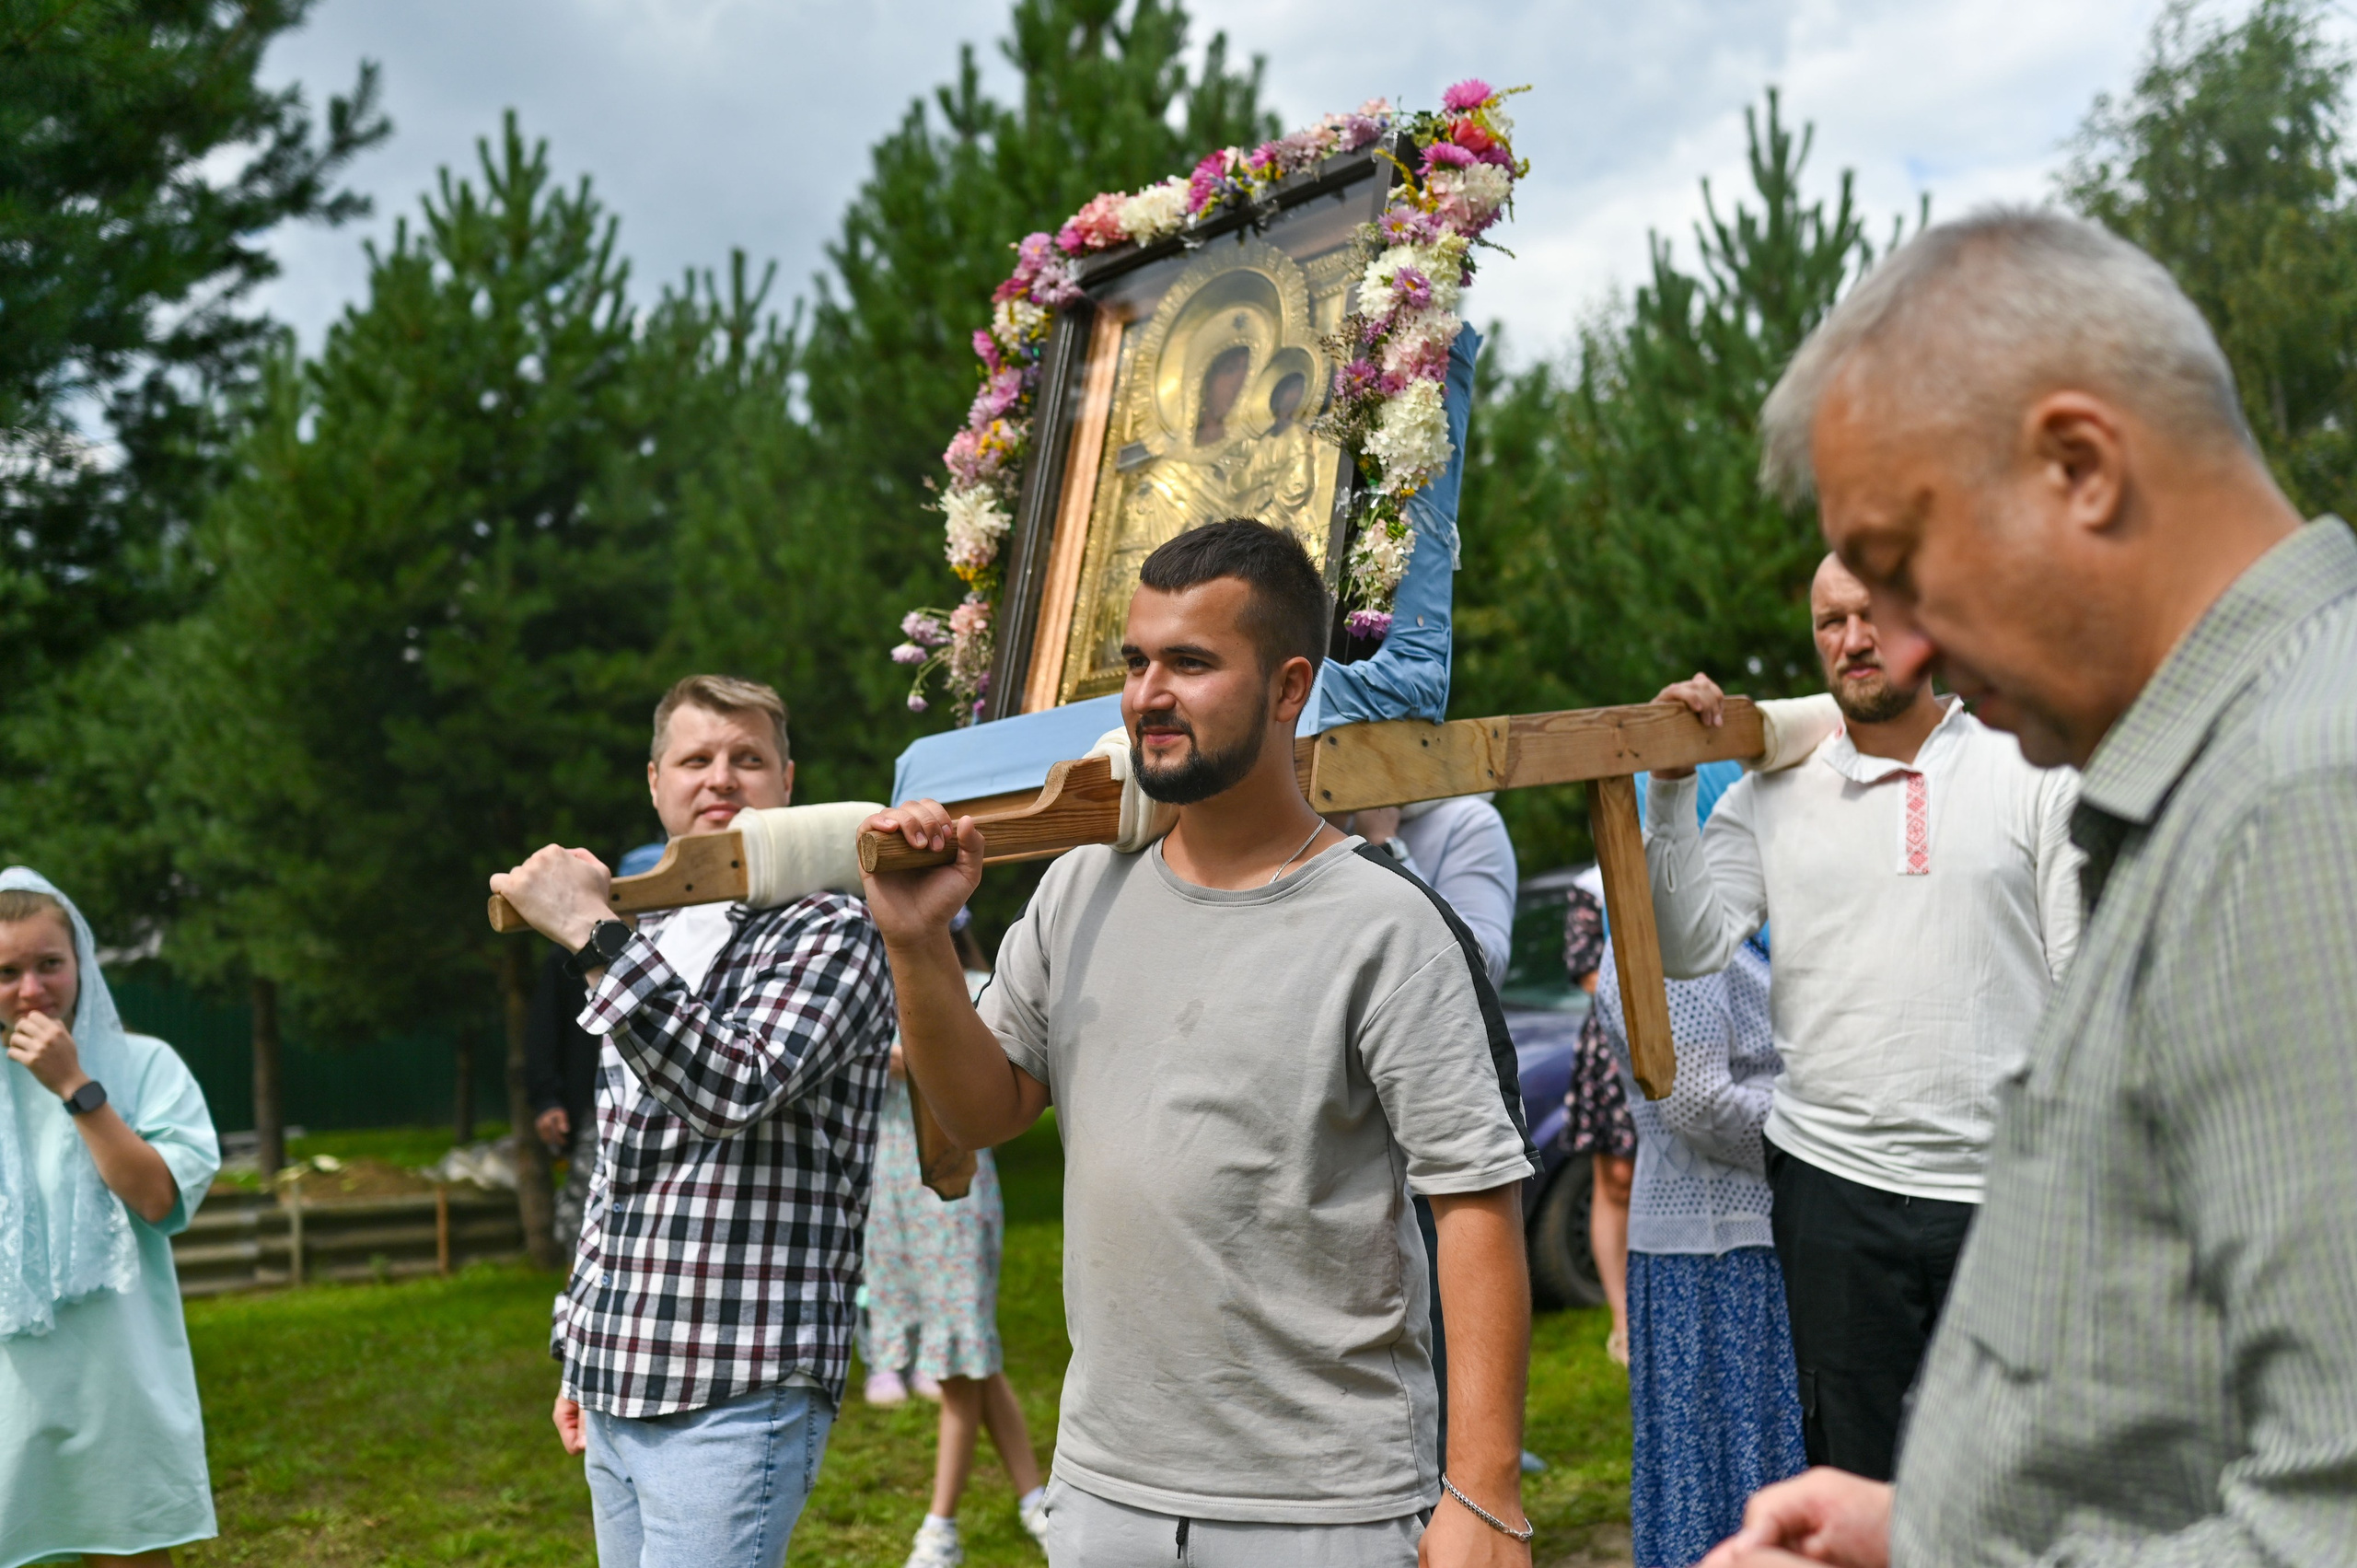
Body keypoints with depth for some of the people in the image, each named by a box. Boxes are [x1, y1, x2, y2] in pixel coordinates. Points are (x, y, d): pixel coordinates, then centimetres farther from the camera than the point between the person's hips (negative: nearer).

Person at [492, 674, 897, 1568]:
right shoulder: (649, 943, 16)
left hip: (733, 1395, -7)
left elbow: (736, 1089, -24)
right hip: (616, 1392, 7)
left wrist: (594, 937, -25)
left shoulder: (831, 934, -7)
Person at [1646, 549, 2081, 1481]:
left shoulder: (2033, 777, 4)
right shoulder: (1771, 798, 7)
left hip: (2007, 1191, -1)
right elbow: (1688, 949, -3)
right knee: (1854, 1477, 9)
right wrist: (1672, 786, -8)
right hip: (1832, 1181, 1)